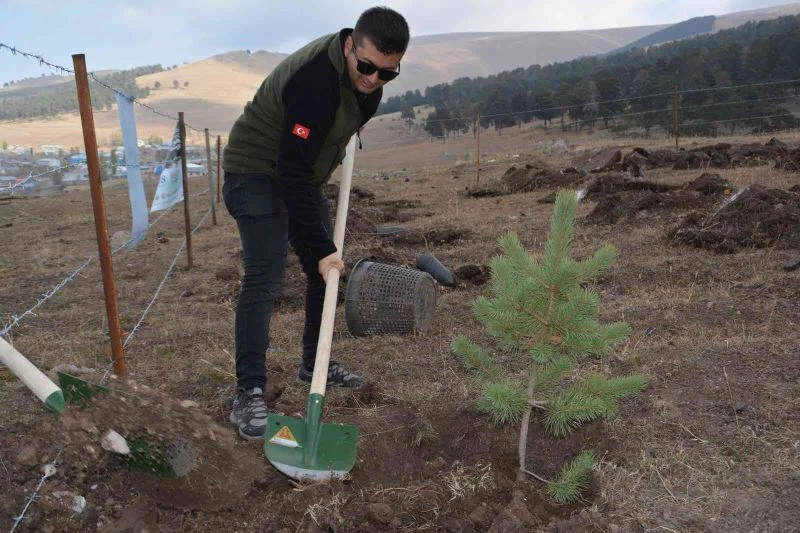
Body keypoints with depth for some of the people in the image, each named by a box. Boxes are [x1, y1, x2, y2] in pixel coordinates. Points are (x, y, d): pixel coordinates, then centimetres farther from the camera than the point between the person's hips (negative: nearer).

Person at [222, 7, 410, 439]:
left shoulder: (364, 71, -5)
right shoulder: (315, 80, -31)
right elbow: (292, 172, -31)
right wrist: (321, 247, -30)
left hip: (300, 174, 8)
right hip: (258, 172, -8)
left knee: (326, 269, 8)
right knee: (264, 277, -17)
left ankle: (314, 363, 23)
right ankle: (249, 393, -10)